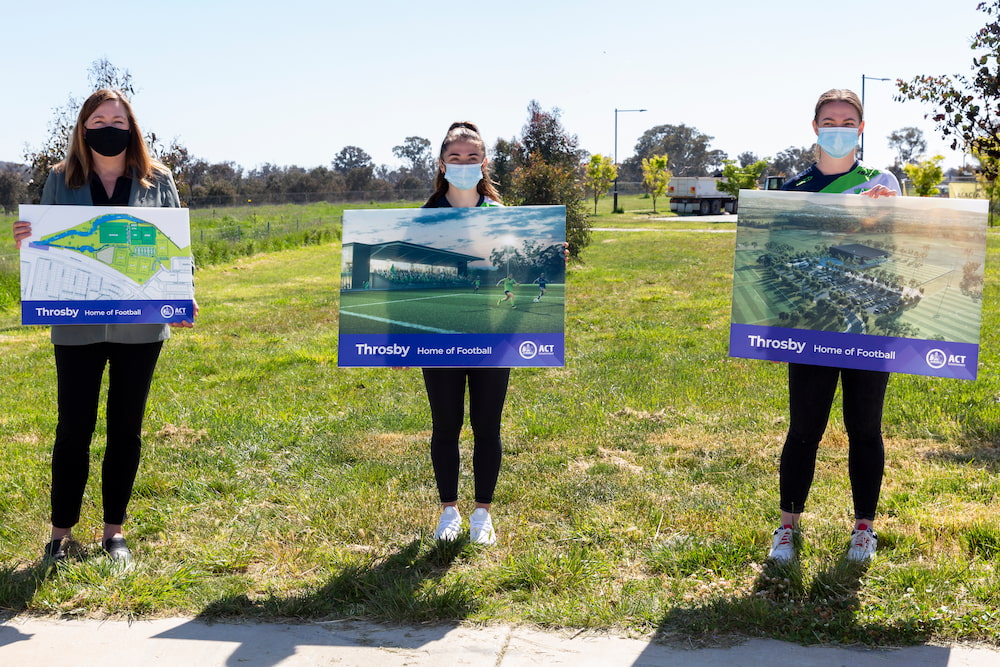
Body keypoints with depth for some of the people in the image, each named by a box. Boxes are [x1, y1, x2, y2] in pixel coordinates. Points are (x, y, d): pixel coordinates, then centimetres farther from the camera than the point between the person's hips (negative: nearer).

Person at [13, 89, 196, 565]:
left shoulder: (158, 181, 3)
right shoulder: (61, 180, 3)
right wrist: (26, 242, -16)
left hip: (140, 326, 1)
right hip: (77, 326, 0)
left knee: (125, 428, 10)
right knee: (74, 428, 4)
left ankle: (114, 530, 23)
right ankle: (61, 531, 19)